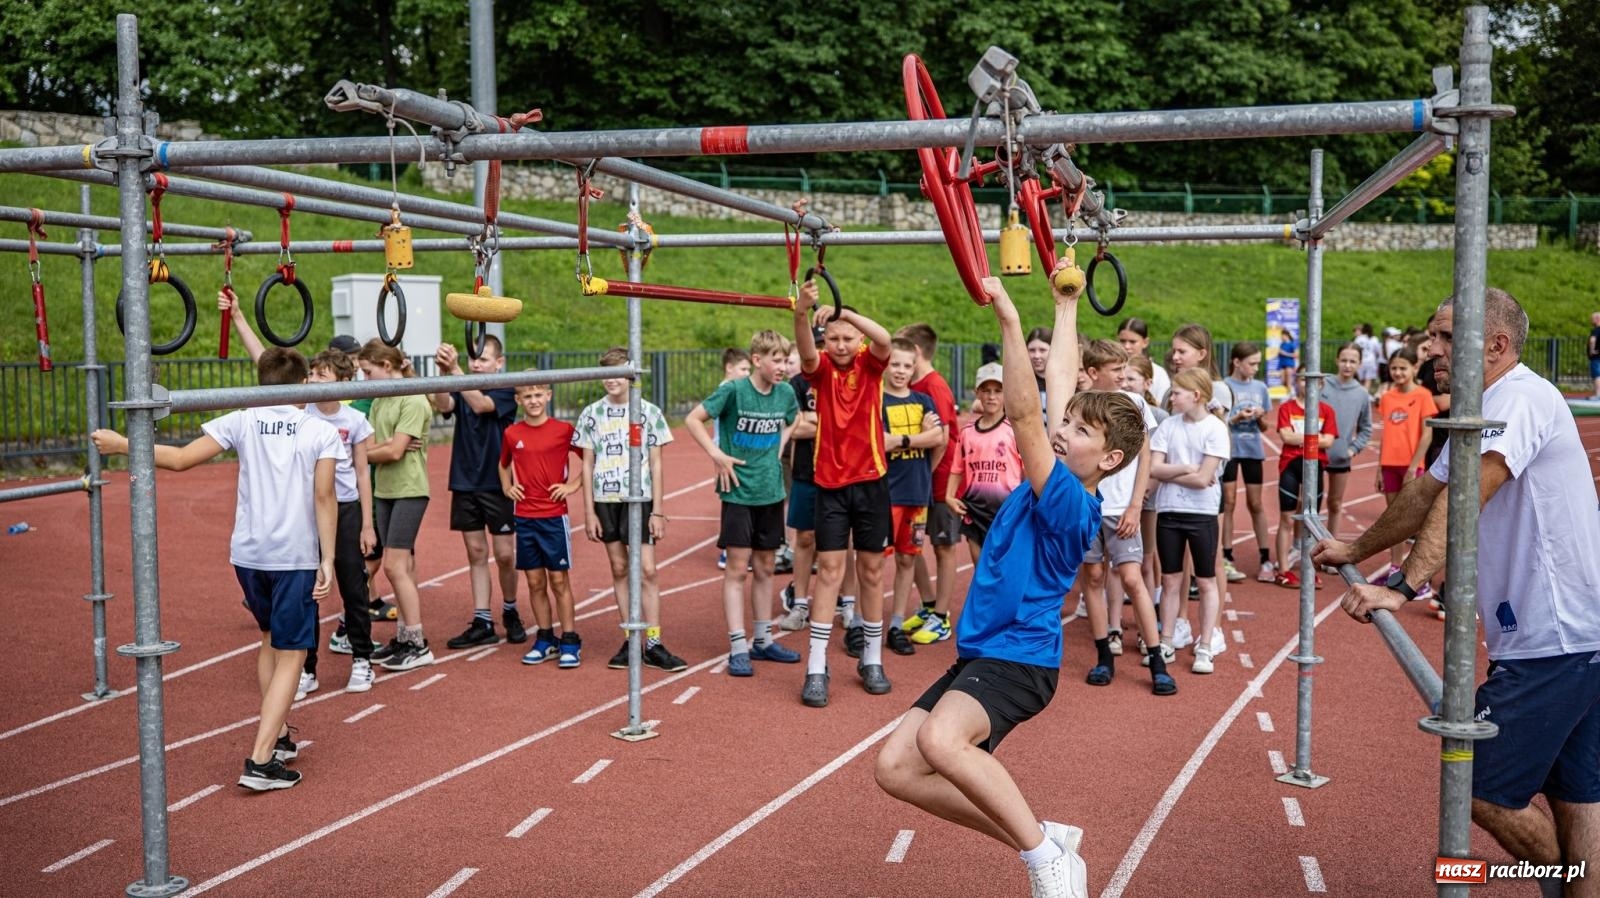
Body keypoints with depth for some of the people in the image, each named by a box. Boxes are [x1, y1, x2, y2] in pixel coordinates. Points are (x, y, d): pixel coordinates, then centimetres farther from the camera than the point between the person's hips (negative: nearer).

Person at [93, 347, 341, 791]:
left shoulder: (242, 421, 2)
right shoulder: (322, 431, -3)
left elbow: (180, 458, -3)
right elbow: (324, 496, -11)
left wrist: (122, 445, 7)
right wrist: (327, 560, -9)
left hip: (247, 554, 4)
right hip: (295, 558, -4)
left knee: (271, 639, 25)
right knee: (289, 656, 1)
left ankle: (277, 735, 32)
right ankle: (260, 760, -7)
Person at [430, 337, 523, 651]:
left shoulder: (506, 391, -5)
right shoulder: (461, 390, 6)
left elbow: (480, 404, -25)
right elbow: (443, 405, -16)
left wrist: (455, 370, -35)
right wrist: (444, 372, -34)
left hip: (497, 484, -4)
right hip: (464, 483, 4)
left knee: (505, 554, 1)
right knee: (476, 553, 6)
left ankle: (510, 612, 22)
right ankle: (482, 623, 10)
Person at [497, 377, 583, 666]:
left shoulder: (564, 430, -4)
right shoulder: (511, 433, 5)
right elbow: (503, 464, 24)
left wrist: (574, 484, -5)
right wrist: (507, 488, 8)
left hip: (554, 516, -3)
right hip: (523, 517, 3)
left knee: (559, 580, 0)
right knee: (535, 581, 8)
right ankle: (545, 639, 18)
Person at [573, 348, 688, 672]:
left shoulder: (649, 411, 1)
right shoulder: (592, 413, 5)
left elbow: (656, 464, 2)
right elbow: (587, 465, 6)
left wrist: (657, 511, -2)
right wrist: (589, 512, 1)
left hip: (640, 499, -2)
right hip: (605, 500, 2)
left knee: (646, 571, -6)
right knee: (619, 569, 7)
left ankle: (654, 645, -2)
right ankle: (629, 641, 14)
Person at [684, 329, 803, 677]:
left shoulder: (786, 393, 1)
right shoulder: (734, 390, -14)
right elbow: (693, 419, -9)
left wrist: (778, 450, 9)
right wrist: (716, 455, -14)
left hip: (771, 492, 5)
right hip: (738, 492, -5)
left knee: (764, 568, 13)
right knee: (737, 568, -3)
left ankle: (763, 640, 24)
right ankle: (738, 648, 1)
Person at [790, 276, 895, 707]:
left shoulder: (870, 365, -1)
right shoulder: (822, 369, -2)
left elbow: (884, 340, -23)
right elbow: (806, 353, -25)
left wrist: (844, 312, -34)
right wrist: (803, 312, -45)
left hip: (871, 481, 1)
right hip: (830, 483, -1)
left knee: (871, 570, 9)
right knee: (830, 570, -3)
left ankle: (872, 660, 21)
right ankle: (816, 668, -1)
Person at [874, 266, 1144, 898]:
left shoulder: (1071, 504, -16)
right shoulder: (1059, 481, 7)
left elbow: (1022, 414, -27)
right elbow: (1058, 380, 17)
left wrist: (1009, 318, -31)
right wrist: (1066, 306, 23)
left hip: (1018, 658, -10)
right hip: (978, 655, 10)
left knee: (940, 739, -37)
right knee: (896, 768, 0)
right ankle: (1039, 840, 9)